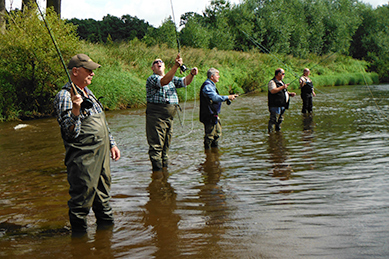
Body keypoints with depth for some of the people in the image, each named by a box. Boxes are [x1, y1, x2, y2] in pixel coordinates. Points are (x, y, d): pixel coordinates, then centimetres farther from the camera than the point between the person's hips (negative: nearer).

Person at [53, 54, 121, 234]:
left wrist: (111, 143, 23)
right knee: (82, 198, -3)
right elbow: (70, 133, -22)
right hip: (83, 158, -9)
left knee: (103, 194, 19)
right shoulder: (64, 96, -13)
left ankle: (106, 224, 34)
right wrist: (75, 110, -35)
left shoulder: (87, 92, 15)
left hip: (101, 154, 9)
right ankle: (78, 233, 12)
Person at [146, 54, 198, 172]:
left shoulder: (172, 79, 20)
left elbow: (185, 82, 11)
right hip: (156, 115, -7)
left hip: (169, 116, 8)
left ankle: (164, 168, 23)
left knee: (166, 145, 14)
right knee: (156, 145, -8)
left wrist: (191, 74, -11)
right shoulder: (151, 79, -5)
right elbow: (164, 81, -24)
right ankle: (157, 170, -5)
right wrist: (176, 66, -35)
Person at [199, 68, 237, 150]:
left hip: (214, 115, 11)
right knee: (209, 134, -7)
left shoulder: (211, 85, 20)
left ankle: (215, 148, 27)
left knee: (218, 132, 17)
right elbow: (215, 98, -25)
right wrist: (228, 97, -20)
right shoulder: (207, 86, -16)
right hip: (209, 115, -11)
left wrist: (227, 98, 14)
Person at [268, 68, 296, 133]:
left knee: (280, 119, 15)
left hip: (282, 105, 10)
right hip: (275, 105, -10)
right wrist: (282, 87, -22)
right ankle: (270, 131, -8)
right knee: (273, 119, -12)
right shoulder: (272, 82, -9)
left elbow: (283, 92, 32)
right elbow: (273, 91, -26)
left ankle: (278, 130, 25)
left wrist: (290, 94, 13)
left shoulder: (281, 82, 22)